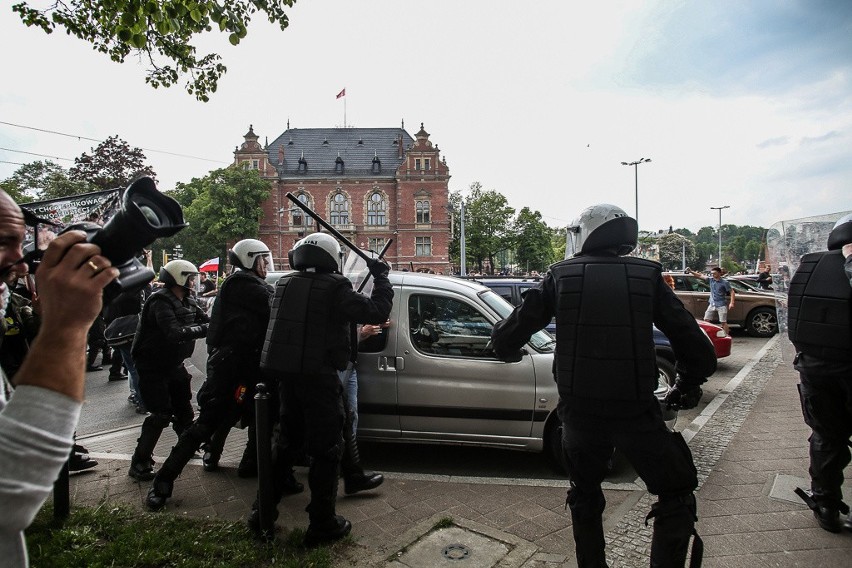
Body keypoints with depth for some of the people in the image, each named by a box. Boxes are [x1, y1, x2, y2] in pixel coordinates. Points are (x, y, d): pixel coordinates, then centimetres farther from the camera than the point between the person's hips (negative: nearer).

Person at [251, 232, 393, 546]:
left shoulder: (285, 283, 8)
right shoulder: (334, 286, -12)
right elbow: (376, 311, -15)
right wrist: (381, 277, -1)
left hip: (286, 375, 7)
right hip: (318, 377, -6)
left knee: (285, 443, 22)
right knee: (326, 450, 6)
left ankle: (263, 512, 32)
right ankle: (322, 524, 15)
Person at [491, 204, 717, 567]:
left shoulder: (560, 276, -1)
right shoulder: (647, 276, 1)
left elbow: (507, 339, -2)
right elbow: (696, 347, 1)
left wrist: (507, 349, 21)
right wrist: (687, 387, 20)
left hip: (579, 412, 1)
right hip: (636, 412, -1)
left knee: (585, 496, 26)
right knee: (676, 498, 21)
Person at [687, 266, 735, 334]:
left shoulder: (724, 282, -8)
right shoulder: (711, 280, 4)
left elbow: (732, 292, -6)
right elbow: (700, 275, 2)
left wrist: (731, 303, -15)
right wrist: (691, 271, -9)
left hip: (721, 305, -5)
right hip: (712, 304, 5)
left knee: (723, 322, -2)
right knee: (706, 320, 2)